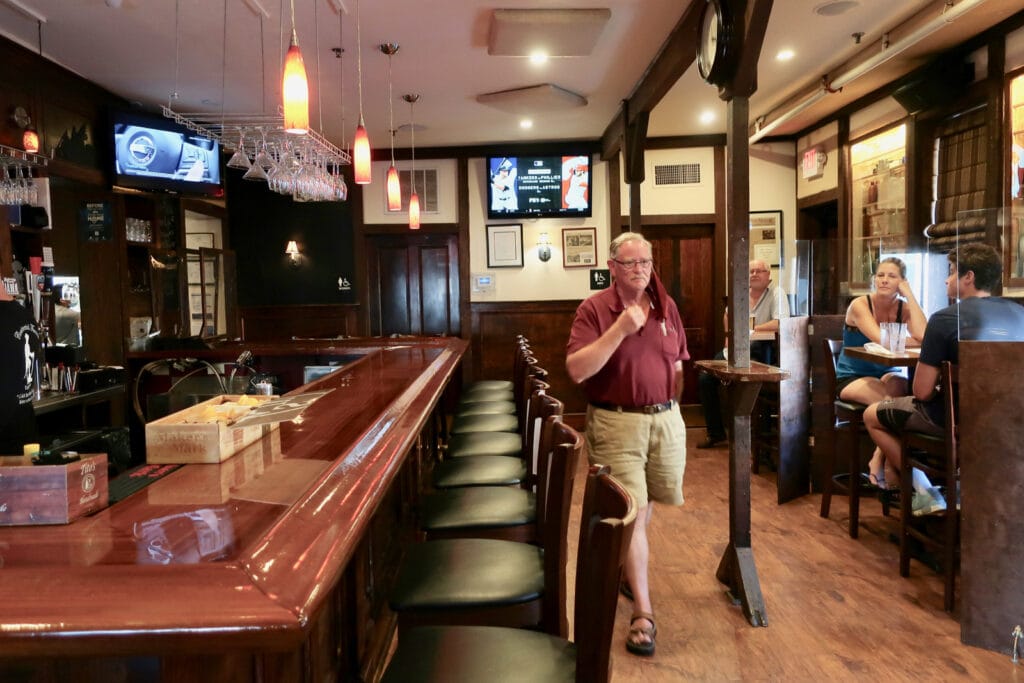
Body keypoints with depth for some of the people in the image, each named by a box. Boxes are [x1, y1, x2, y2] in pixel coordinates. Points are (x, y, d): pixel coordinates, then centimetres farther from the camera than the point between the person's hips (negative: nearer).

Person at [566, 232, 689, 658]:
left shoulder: (665, 306, 6)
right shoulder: (593, 309, -10)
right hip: (616, 423, -5)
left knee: (645, 504, 19)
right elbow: (576, 370, -20)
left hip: (665, 419, 5)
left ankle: (628, 567, 46)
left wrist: (669, 405, 12)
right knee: (630, 513, -5)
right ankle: (643, 613, 4)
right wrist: (619, 330, -25)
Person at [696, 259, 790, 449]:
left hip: (761, 350, -7)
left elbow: (781, 324, -24)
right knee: (705, 378, -4)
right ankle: (715, 432, 9)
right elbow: (728, 314, 30)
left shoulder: (776, 293, -9)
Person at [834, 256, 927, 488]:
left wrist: (910, 295, -16)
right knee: (891, 401, -32)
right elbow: (881, 339, -27)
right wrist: (914, 341, -16)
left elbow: (923, 335, -23)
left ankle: (880, 460, -19)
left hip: (886, 374, 3)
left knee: (899, 387, -33)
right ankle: (888, 463, -11)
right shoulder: (860, 305, -11)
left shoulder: (904, 307, -1)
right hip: (851, 378, -3)